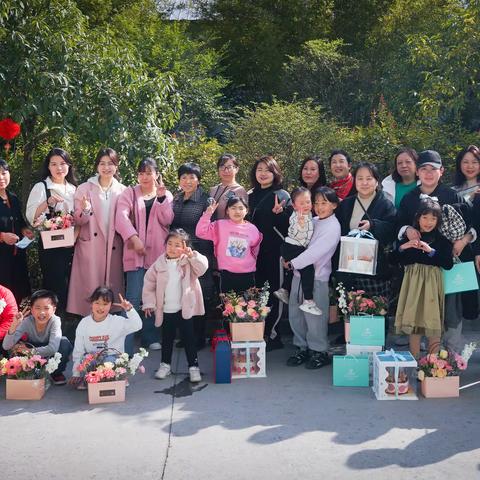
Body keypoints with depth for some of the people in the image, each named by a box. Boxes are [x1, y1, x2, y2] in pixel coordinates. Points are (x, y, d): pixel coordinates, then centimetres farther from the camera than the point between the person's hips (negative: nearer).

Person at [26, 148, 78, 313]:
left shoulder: (74, 189, 13)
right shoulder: (41, 187, -1)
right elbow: (31, 216, -11)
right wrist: (48, 203, -25)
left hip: (72, 245, 5)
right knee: (54, 287, -3)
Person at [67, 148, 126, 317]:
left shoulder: (122, 191, 8)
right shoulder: (84, 189, 2)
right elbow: (78, 221, 0)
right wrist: (85, 211, -21)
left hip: (113, 246, 2)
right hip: (90, 246, -2)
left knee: (112, 287, 4)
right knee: (90, 287, -3)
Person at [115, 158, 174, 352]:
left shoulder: (166, 195, 14)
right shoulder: (129, 193, 9)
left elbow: (167, 221, 1)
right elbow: (121, 216, -7)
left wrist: (161, 198, -10)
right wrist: (134, 238, -20)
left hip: (158, 253, 2)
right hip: (136, 252, -2)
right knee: (134, 298, -9)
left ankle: (150, 338, 19)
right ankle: (126, 345, -7)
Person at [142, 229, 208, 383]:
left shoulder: (188, 261, -7)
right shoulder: (159, 264, -2)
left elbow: (202, 268, -25)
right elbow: (149, 283, 6)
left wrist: (191, 255, -37)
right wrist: (149, 303, 5)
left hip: (184, 308, -2)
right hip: (166, 310, 2)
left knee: (188, 338, 4)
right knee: (167, 338, 16)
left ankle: (193, 366, 13)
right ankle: (165, 364, 30)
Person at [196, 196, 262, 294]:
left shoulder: (252, 229, 6)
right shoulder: (220, 225, -1)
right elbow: (201, 232, -10)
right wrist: (208, 213, -14)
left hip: (247, 275, 2)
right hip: (227, 274, -2)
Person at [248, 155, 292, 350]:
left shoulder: (282, 196, -3)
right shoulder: (251, 195, 13)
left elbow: (288, 225, -10)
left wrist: (278, 213, -26)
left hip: (275, 251, -5)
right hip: (255, 251, 6)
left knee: (274, 293, -1)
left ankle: (272, 335, 6)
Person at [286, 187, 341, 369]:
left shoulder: (333, 227, -11)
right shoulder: (312, 221, 11)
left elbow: (316, 251, -18)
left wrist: (293, 262, -14)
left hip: (317, 276, -7)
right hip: (299, 273, 7)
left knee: (314, 316, -1)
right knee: (295, 314, 11)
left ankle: (319, 351, 15)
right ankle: (302, 348, 25)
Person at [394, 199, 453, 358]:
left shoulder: (442, 239, -3)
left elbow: (448, 264, -12)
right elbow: (398, 260, 8)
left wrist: (431, 251, -19)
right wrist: (402, 247, -10)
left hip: (432, 282, -3)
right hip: (413, 281, 3)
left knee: (433, 322, -1)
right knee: (413, 319, 8)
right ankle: (414, 360, 19)